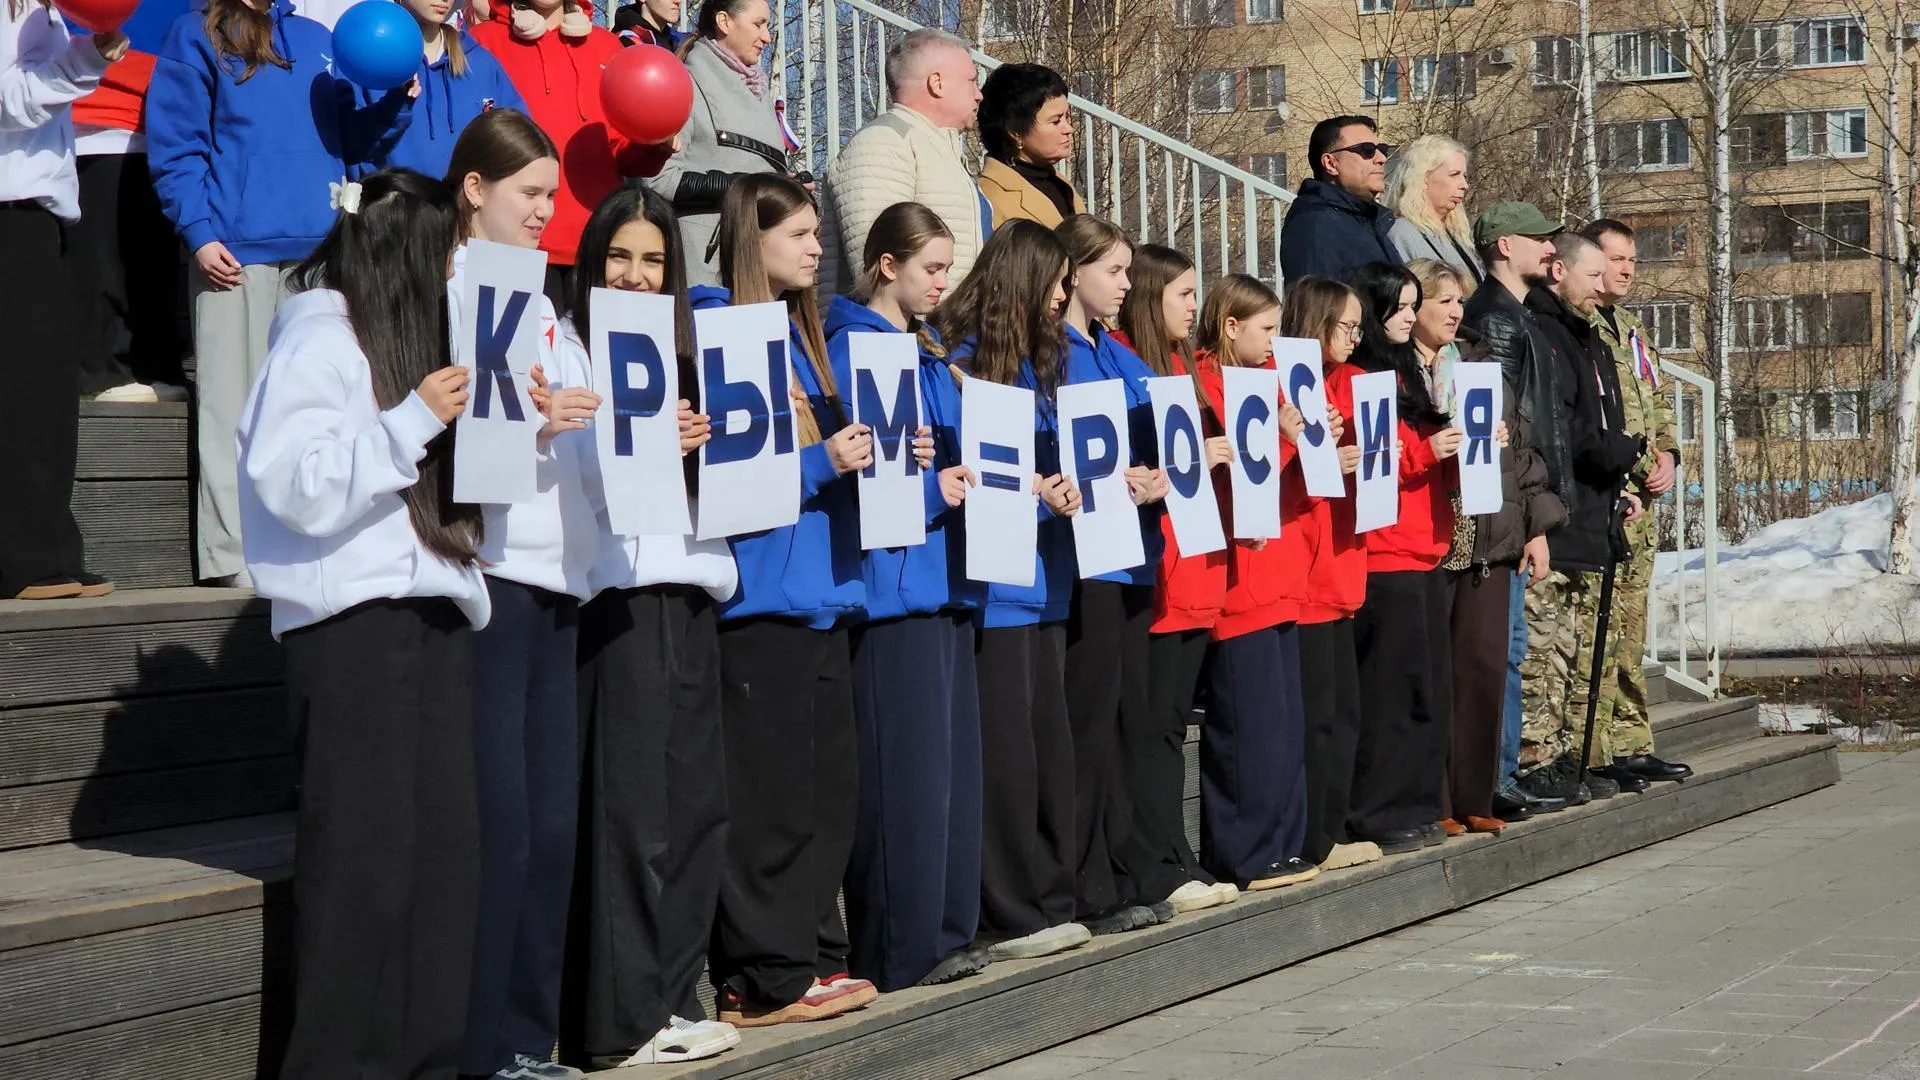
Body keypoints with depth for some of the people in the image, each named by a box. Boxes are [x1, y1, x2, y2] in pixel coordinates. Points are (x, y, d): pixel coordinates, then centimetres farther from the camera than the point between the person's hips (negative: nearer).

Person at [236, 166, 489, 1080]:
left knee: (443, 846, 4)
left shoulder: (409, 336, 18)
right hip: (353, 617, -8)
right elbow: (297, 487, -16)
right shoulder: (319, 341, -7)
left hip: (433, 610, 8)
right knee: (363, 850, -7)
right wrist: (412, 420, -19)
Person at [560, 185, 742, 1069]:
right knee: (628, 811, -7)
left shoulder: (686, 354, 20)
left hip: (688, 590, 7)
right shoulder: (566, 349, -1)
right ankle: (618, 1020, -3)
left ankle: (669, 999, 14)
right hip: (617, 592, -7)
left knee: (695, 806, 6)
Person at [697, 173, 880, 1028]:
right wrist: (820, 463, -21)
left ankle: (811, 953, 18)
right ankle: (763, 980, 0)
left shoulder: (800, 333, 18)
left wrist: (868, 453, 4)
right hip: (760, 594, -9)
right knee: (768, 796, -6)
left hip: (822, 589, 9)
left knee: (826, 790, 11)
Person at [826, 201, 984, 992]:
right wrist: (930, 489, -18)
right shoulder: (853, 345, -7)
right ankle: (897, 949, -5)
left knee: (951, 756, 9)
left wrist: (966, 479, 2)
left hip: (945, 574, 9)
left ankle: (942, 932, 15)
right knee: (902, 765, -9)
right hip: (892, 577, -9)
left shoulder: (930, 354, 20)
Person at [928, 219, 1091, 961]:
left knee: (1048, 744, 9)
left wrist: (1063, 488, -1)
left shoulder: (1039, 362, 16)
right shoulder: (963, 362, -8)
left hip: (1041, 582, 8)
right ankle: (1010, 916, 0)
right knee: (1004, 751, -5)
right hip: (992, 585, -8)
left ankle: (1047, 900, 16)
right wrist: (1035, 491, -19)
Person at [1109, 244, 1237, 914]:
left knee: (1171, 720, 10)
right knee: (1149, 725, -6)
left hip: (1195, 567, 9)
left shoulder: (1183, 366, 19)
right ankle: (1157, 871, -5)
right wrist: (1195, 456, -17)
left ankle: (1172, 859, 13)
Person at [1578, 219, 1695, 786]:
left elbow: (1658, 405, 28)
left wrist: (1668, 455, 9)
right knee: (1598, 629, -11)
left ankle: (1631, 745, 15)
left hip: (1638, 500, 9)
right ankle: (1597, 753, -9)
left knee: (1630, 629, 11)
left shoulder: (1633, 330, 21)